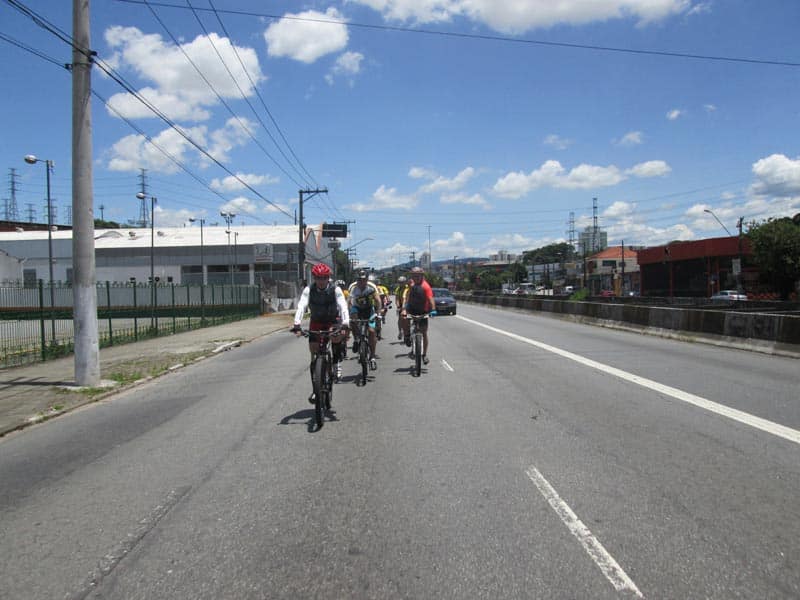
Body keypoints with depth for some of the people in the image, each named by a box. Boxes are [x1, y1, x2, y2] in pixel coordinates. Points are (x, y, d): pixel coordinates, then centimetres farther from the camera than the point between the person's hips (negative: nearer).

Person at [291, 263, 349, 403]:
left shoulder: (336, 290, -20)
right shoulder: (308, 290, -17)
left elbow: (343, 307, -30)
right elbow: (301, 306, -29)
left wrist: (345, 325, -46)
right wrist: (296, 325, -44)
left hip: (333, 321, -1)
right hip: (316, 323, 1)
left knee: (337, 338, -34)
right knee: (314, 357, -4)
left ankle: (337, 362, -4)